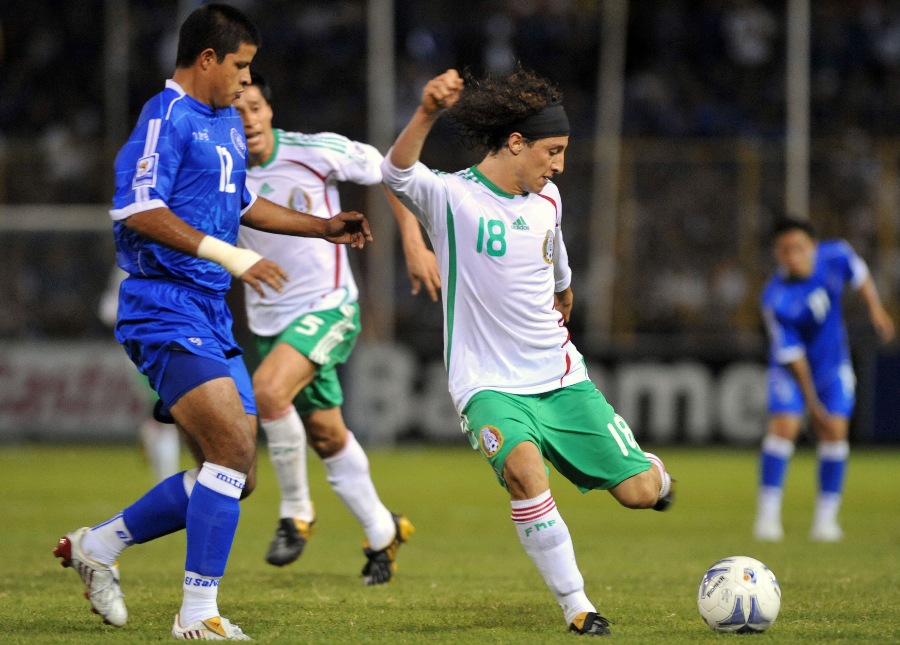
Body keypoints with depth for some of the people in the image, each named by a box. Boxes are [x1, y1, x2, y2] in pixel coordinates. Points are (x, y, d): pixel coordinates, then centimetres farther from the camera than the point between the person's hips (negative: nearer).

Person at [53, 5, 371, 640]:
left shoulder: (228, 122, 19)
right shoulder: (167, 118, -11)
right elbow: (138, 211, -22)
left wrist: (324, 227, 29)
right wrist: (229, 255, -24)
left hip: (211, 315, 10)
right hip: (165, 310, -10)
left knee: (233, 475, 8)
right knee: (233, 446, -20)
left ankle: (99, 545, 22)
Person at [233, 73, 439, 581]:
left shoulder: (316, 152, -13)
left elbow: (393, 173, -1)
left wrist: (414, 243, -5)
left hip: (327, 305, -4)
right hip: (271, 318, 4)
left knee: (268, 391, -29)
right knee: (326, 436, 13)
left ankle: (296, 513, -10)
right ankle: (382, 534, 34)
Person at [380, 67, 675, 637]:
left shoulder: (547, 200, 7)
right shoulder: (451, 197, -12)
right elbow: (397, 173, -34)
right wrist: (427, 113, -50)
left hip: (561, 376, 5)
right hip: (489, 383, -5)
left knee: (641, 493, -3)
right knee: (523, 468, -34)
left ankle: (648, 467, 36)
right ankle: (575, 605, -19)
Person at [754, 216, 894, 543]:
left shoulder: (835, 255, -21)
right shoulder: (775, 299, -30)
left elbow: (859, 274, 5)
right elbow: (790, 355, -24)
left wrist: (876, 309, 3)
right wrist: (811, 400, -20)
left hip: (832, 361, 3)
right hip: (793, 369, -3)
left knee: (834, 430, -5)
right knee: (783, 426, -17)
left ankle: (826, 516, 3)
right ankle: (768, 513, -8)